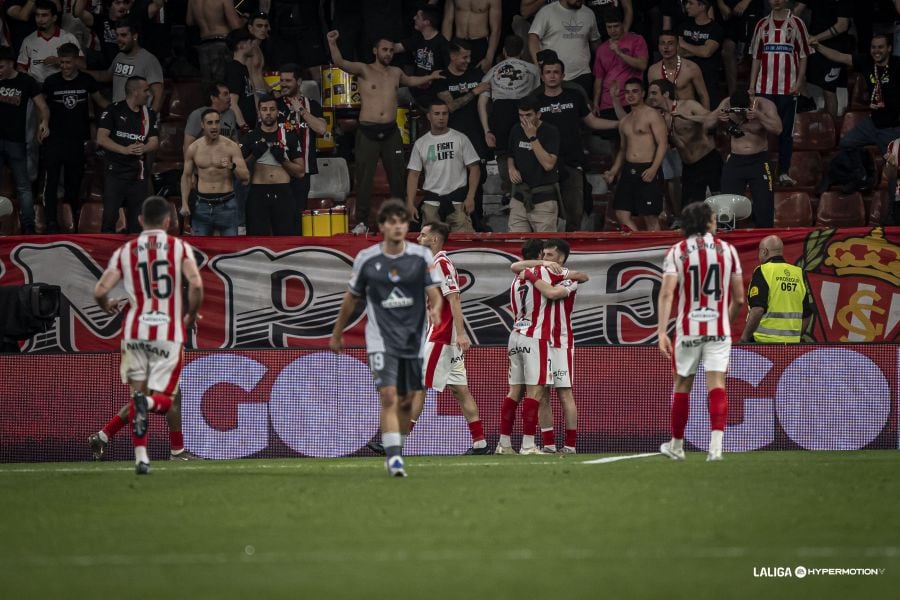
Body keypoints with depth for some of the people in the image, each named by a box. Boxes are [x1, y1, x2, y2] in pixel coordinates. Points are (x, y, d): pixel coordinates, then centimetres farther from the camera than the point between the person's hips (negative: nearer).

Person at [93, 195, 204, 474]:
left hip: (135, 331, 2)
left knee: (137, 393, 15)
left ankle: (141, 457, 6)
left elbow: (100, 291, 0)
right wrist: (191, 316, 4)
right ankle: (149, 402, -32)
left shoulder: (125, 251, 5)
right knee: (163, 401, 4)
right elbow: (196, 285, -13)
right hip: (169, 332, -2)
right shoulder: (180, 248, 1)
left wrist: (107, 306, 23)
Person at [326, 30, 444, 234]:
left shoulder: (395, 73, 14)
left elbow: (409, 81, 36)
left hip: (391, 132, 5)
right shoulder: (364, 70, -1)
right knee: (364, 177, -5)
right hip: (368, 132, -5)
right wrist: (332, 44, -33)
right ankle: (361, 222, -3)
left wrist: (430, 77, 25)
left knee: (396, 177, 8)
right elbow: (340, 63, -17)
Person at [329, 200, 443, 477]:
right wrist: (337, 335, 21)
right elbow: (351, 298, 13)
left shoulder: (422, 256, -1)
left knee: (406, 401, 10)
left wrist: (435, 309, -28)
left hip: (413, 338, 2)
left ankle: (394, 453, 28)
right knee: (388, 396, -18)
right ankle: (393, 457, -23)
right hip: (381, 338, -2)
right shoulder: (366, 259, 0)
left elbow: (435, 294, -3)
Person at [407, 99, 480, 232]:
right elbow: (413, 174, 9)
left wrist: (470, 197, -9)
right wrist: (410, 203, -2)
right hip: (432, 200, 2)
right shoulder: (420, 144, 10)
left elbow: (474, 168, 2)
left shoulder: (460, 139, 4)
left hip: (457, 199, -2)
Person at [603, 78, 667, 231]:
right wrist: (613, 171, 14)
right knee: (621, 214, -3)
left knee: (651, 217, -7)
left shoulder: (652, 115, -3)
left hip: (647, 171, -7)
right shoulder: (624, 122, 19)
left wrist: (653, 168, -21)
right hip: (628, 171, 7)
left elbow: (662, 143, -10)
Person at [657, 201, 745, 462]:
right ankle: (716, 445, -22)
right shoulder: (727, 250, 4)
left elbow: (667, 293, -12)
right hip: (718, 328, 0)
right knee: (717, 385, -5)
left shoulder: (676, 252, -1)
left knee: (682, 385, 14)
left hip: (687, 329, 0)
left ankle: (676, 445, 26)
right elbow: (739, 299, 7)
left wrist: (662, 332, -15)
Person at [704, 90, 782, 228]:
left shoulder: (764, 105, -12)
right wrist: (717, 116, -28)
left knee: (764, 206, -6)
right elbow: (706, 124, -6)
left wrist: (759, 117, -38)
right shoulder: (727, 105, -5)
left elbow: (777, 129, -23)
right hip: (735, 161, 2)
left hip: (759, 161, -2)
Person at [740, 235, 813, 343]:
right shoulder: (799, 274, 10)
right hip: (791, 342, 6)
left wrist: (744, 338, -13)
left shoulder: (762, 272, -8)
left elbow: (757, 310, -19)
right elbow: (807, 314, 13)